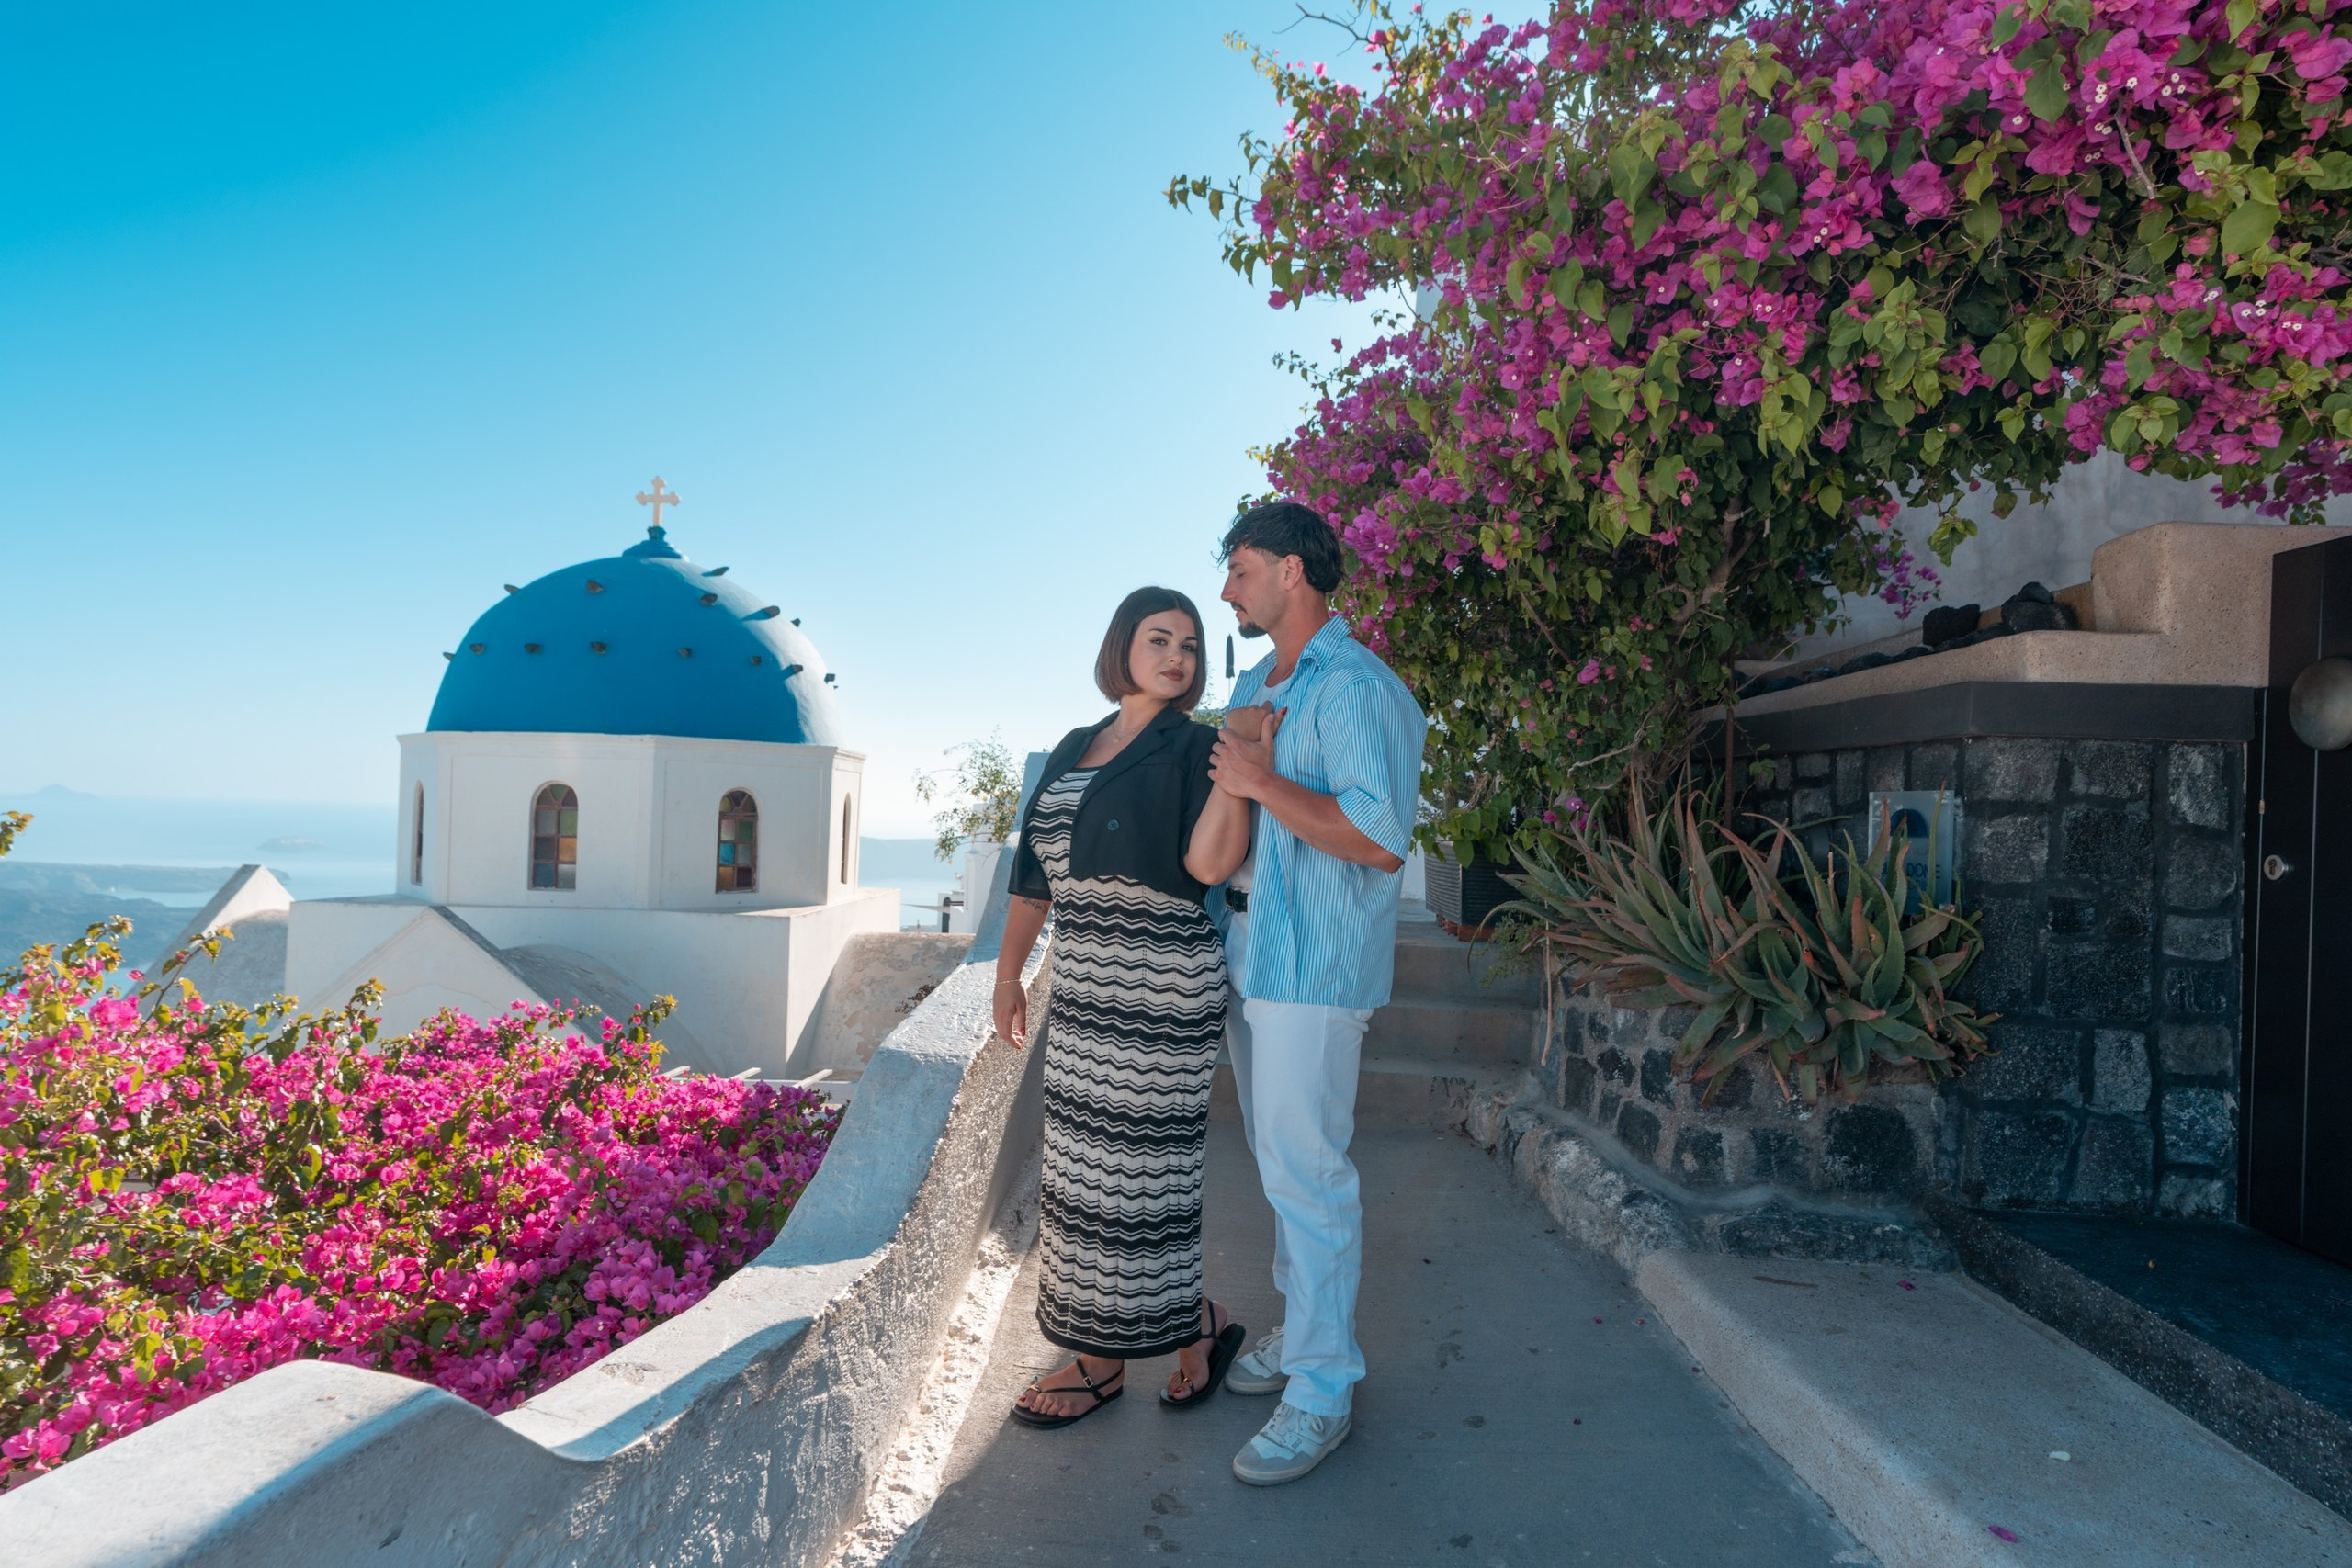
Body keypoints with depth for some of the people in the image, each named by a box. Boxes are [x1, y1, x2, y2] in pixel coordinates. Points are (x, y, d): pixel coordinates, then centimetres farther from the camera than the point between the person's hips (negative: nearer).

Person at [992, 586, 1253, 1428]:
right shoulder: (1074, 748, 14)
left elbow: (1208, 863, -20)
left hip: (1160, 985, -7)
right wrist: (1008, 973, 17)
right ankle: (1200, 1322, 26)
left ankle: (1105, 1358, 20)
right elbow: (1035, 871, 17)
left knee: (1129, 1164, 1)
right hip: (1081, 986, 7)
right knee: (1087, 1161, 10)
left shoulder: (1195, 747, -4)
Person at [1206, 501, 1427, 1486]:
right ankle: (1302, 1334, 34)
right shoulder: (1255, 685, 16)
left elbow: (1383, 840, -25)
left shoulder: (1357, 688, -15)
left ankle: (1322, 1392, 11)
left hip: (1313, 966, -9)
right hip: (1248, 955, 9)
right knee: (1278, 1160, 18)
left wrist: (1261, 783, -22)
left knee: (1306, 1172, -3)